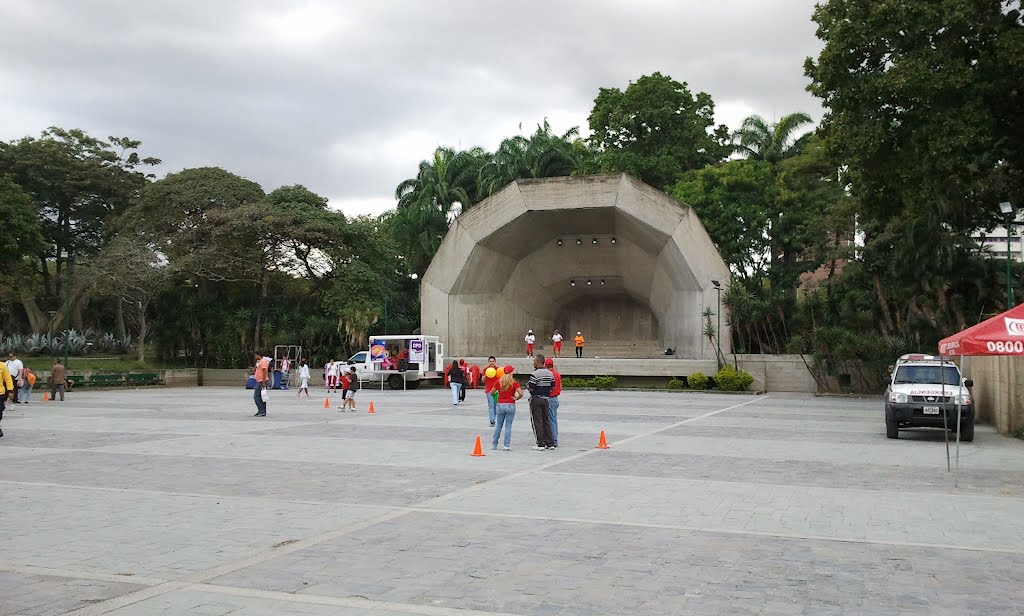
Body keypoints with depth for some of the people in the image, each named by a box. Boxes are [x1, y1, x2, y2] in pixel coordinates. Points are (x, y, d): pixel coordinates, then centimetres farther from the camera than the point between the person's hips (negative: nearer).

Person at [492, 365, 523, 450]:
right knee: (508, 426, 3)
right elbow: (521, 393, -19)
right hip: (510, 405, -2)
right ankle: (507, 445, 1)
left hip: (500, 405, 2)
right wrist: (516, 398, -2)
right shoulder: (514, 383, -7)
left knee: (498, 425, 15)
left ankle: (494, 444, 20)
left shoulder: (499, 382, 1)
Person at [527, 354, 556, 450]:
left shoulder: (535, 374, -16)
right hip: (545, 399, 7)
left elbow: (531, 388, -19)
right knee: (546, 421, 14)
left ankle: (540, 444, -1)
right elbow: (553, 386, 11)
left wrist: (527, 385, 2)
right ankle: (550, 443, 16)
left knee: (537, 422, -1)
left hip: (536, 399, -7)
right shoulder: (550, 373, 7)